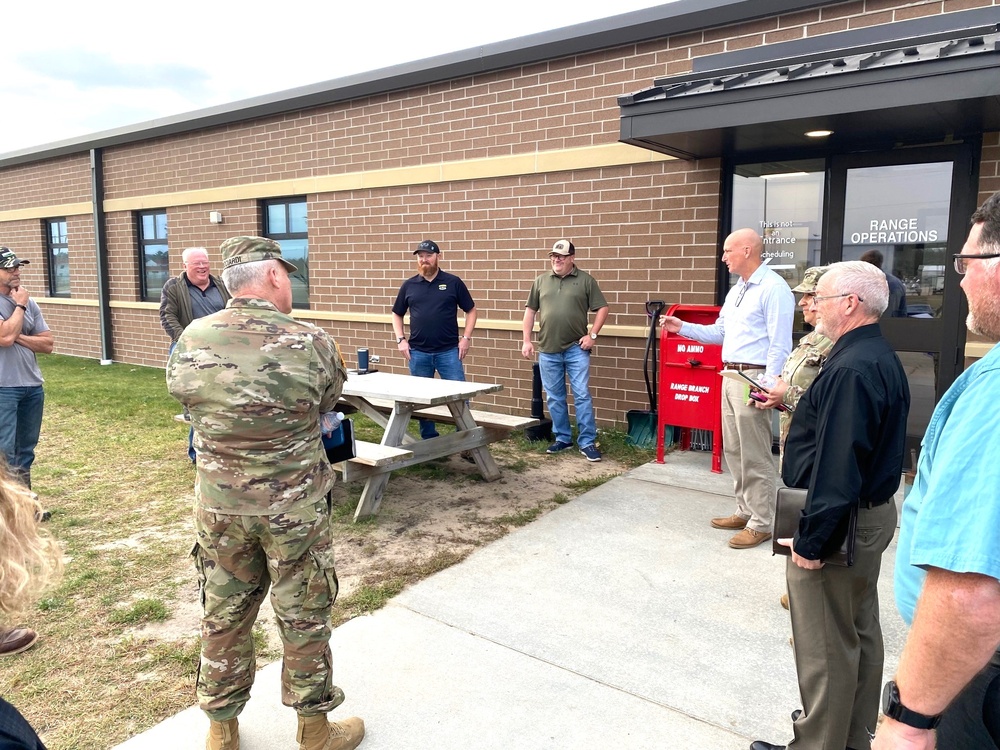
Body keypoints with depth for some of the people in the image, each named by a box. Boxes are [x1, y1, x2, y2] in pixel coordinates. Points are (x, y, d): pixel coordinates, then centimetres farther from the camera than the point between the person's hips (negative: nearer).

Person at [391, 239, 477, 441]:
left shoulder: (453, 282, 1)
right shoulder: (409, 285, 7)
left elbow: (471, 310, 6)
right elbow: (397, 314, 16)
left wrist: (466, 337, -3)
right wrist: (400, 339, 4)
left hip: (449, 351, -2)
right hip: (418, 353, 2)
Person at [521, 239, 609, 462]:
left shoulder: (585, 280, 1)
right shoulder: (540, 281, 10)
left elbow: (602, 308, 1)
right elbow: (530, 311, 12)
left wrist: (592, 335, -8)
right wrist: (527, 340, 5)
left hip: (576, 349, -3)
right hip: (548, 351, 3)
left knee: (582, 395, -3)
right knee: (554, 398, 10)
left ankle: (587, 442, 4)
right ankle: (562, 438, 23)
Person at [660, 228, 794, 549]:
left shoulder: (773, 288, -13)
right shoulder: (736, 290, 17)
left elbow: (779, 345, -18)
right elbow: (719, 333, 19)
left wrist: (767, 386, -22)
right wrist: (682, 327, 10)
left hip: (753, 378, -10)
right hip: (730, 376, 10)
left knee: (755, 456, -3)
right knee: (734, 451, 16)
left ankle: (760, 523, 8)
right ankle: (745, 511, 28)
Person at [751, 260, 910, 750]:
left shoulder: (851, 369, -25)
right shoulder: (880, 357, 8)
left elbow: (836, 467, -28)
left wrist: (811, 540, -23)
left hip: (838, 523, -11)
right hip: (872, 512, 11)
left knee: (825, 645, 4)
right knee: (860, 632, 22)